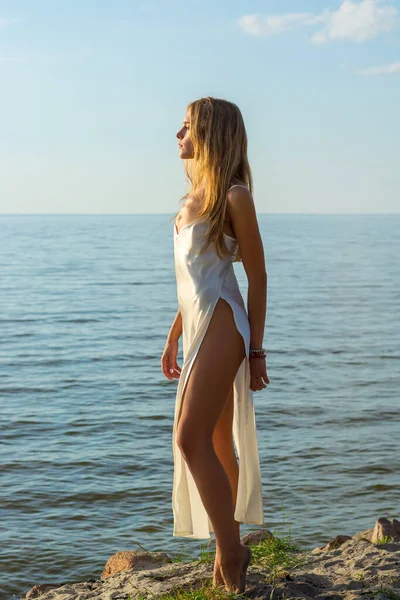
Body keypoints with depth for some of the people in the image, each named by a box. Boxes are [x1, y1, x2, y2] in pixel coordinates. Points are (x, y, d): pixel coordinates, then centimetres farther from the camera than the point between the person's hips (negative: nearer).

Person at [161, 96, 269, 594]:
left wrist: (256, 351, -10)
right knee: (216, 445, 11)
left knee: (191, 439, -15)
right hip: (197, 327, 9)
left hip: (221, 326, -9)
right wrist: (174, 337, 21)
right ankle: (229, 553, 20)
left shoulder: (233, 195, -8)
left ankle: (231, 554, -6)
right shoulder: (197, 195, 17)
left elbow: (257, 277, -8)